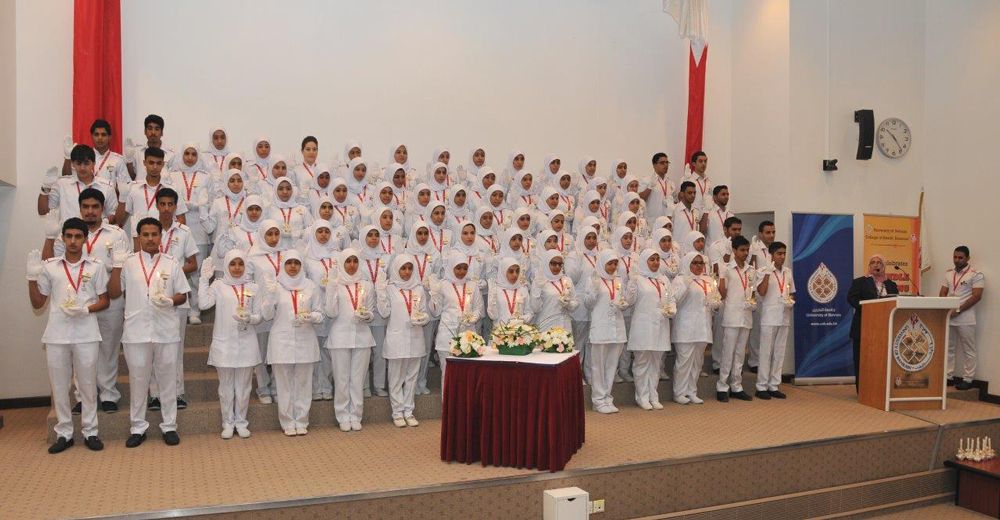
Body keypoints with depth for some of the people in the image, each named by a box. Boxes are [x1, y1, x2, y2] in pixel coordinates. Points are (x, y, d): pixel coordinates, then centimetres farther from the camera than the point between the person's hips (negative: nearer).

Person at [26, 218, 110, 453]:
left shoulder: (95, 267, 4)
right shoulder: (49, 266, 7)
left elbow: (104, 301, 6)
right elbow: (37, 304, 9)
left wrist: (86, 309, -13)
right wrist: (32, 277, -3)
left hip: (86, 335, -1)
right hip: (56, 335, 1)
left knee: (88, 384, 5)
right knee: (59, 386, 7)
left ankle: (90, 432, 15)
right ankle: (64, 433, 18)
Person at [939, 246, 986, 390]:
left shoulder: (976, 275, -5)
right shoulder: (948, 274, 13)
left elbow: (976, 296, -12)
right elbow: (942, 293, 12)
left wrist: (958, 310, -16)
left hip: (965, 319, -6)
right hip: (948, 317, 6)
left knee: (968, 350, 2)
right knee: (948, 348, 10)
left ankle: (967, 379, 8)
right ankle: (947, 376, 16)